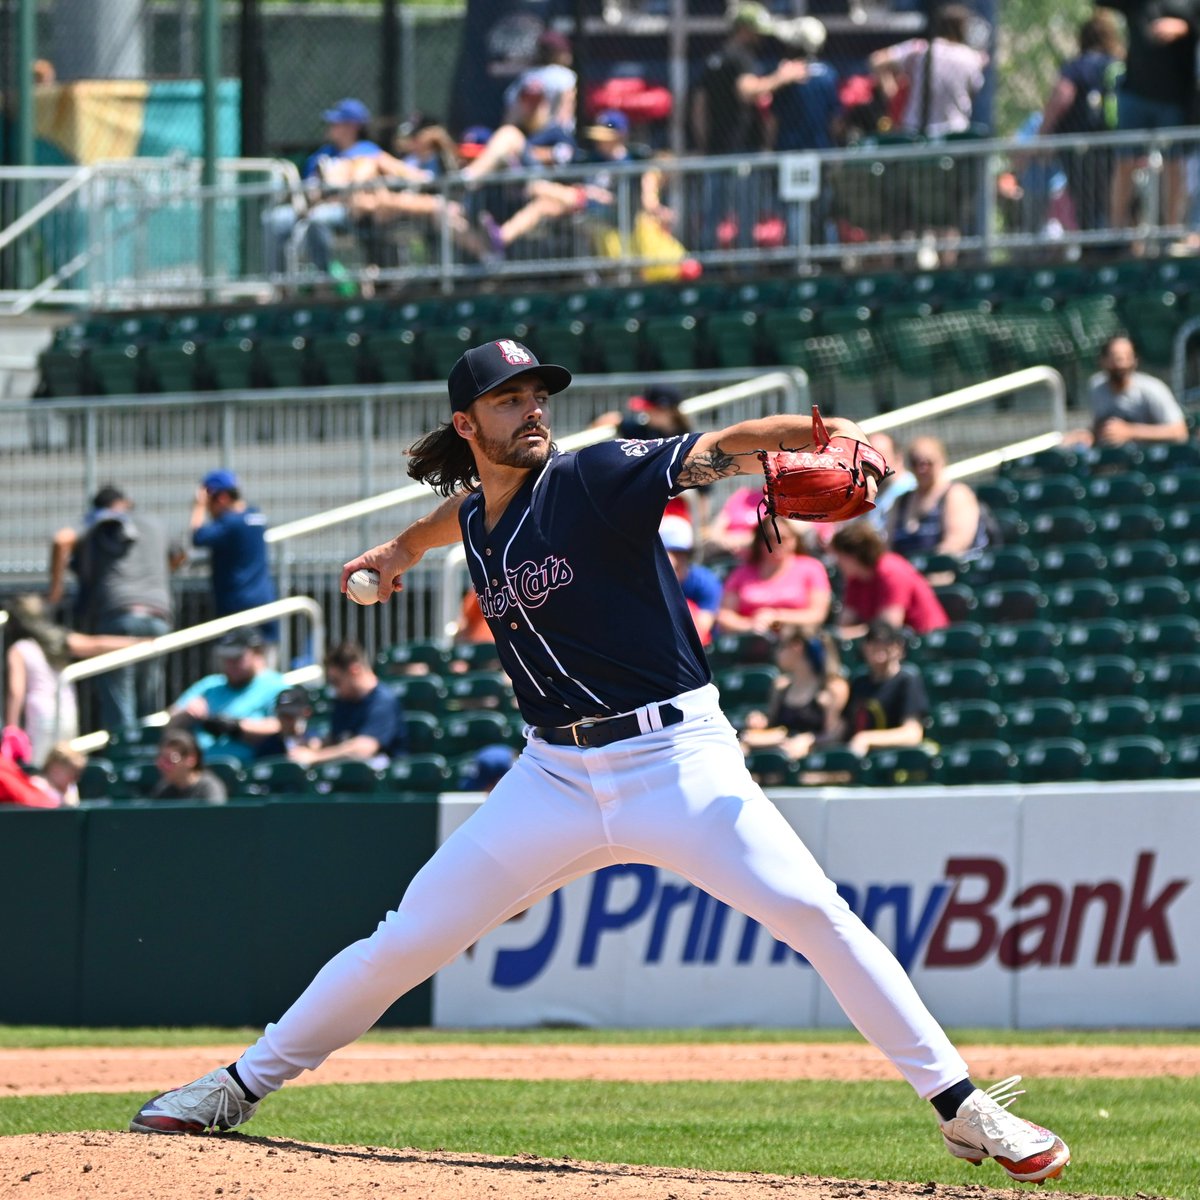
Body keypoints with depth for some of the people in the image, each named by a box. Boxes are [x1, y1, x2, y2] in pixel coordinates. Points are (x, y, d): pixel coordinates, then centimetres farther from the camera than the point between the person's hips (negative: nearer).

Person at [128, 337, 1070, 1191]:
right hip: (558, 778, 5)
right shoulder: (477, 518, 8)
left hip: (676, 759, -5)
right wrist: (402, 548, 54)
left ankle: (961, 1107, -14)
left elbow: (717, 450, -24)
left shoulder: (594, 480, -9)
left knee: (811, 910, -20)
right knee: (409, 938, 6)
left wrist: (820, 432, -42)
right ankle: (243, 1085, 21)